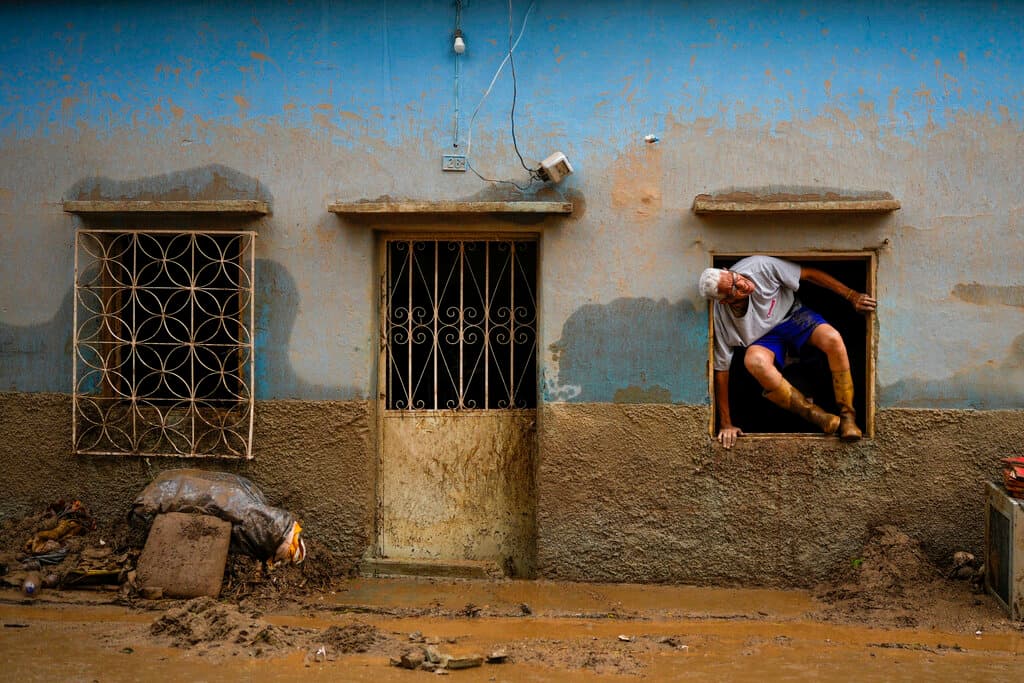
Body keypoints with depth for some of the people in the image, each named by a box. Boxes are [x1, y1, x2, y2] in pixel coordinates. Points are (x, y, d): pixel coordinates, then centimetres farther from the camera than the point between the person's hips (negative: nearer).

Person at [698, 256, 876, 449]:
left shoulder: (760, 267, -30)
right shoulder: (721, 317, -28)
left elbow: (810, 274, -16)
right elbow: (721, 369, -21)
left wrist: (852, 296, -14)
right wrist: (725, 424, -18)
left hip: (792, 315, 2)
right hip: (764, 338, -2)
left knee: (833, 339, -30)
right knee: (754, 360, -38)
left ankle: (847, 416, -13)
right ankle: (817, 416, -24)